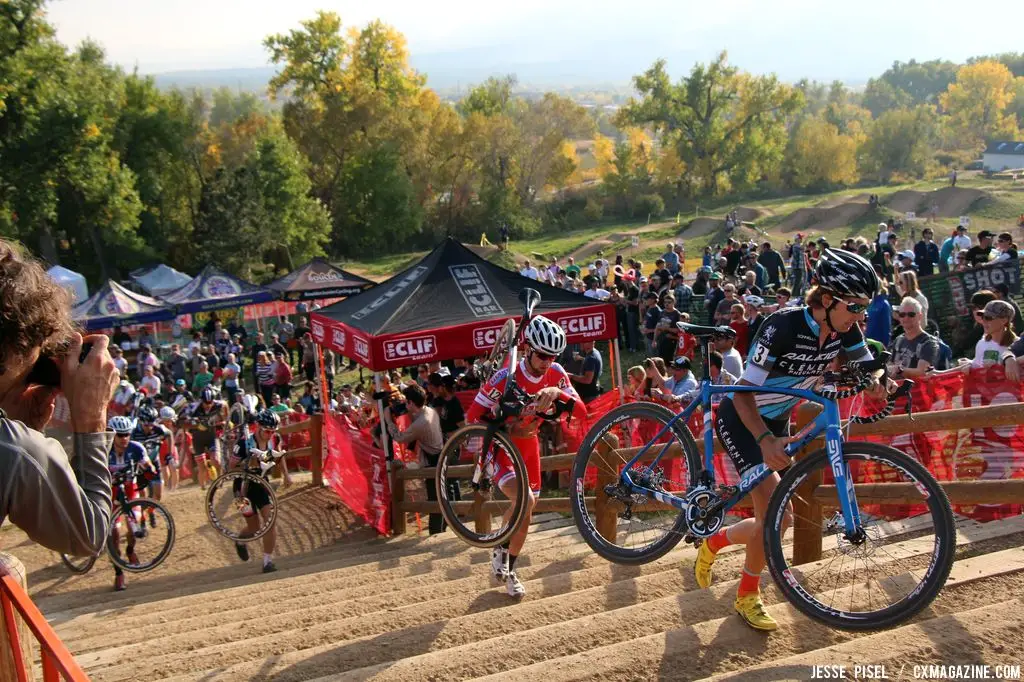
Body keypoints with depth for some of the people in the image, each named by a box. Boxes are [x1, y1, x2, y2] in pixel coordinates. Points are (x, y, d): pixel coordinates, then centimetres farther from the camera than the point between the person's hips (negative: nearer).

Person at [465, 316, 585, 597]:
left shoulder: (556, 374, -13)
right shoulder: (505, 377, -26)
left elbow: (582, 412, -19)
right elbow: (473, 416, -22)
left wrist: (557, 392, -36)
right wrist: (507, 429, -36)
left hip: (528, 445, 5)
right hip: (500, 445, -5)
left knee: (525, 515, 11)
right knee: (526, 500, -28)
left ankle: (509, 570, 34)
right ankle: (500, 549, -1)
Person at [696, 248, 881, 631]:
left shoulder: (844, 330, -12)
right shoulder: (784, 327, -30)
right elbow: (744, 393, -29)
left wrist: (884, 387, -28)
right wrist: (765, 441, -43)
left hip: (776, 421, 7)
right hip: (740, 419, -7)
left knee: (778, 518, 6)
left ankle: (713, 542, 33)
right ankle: (748, 597, 6)